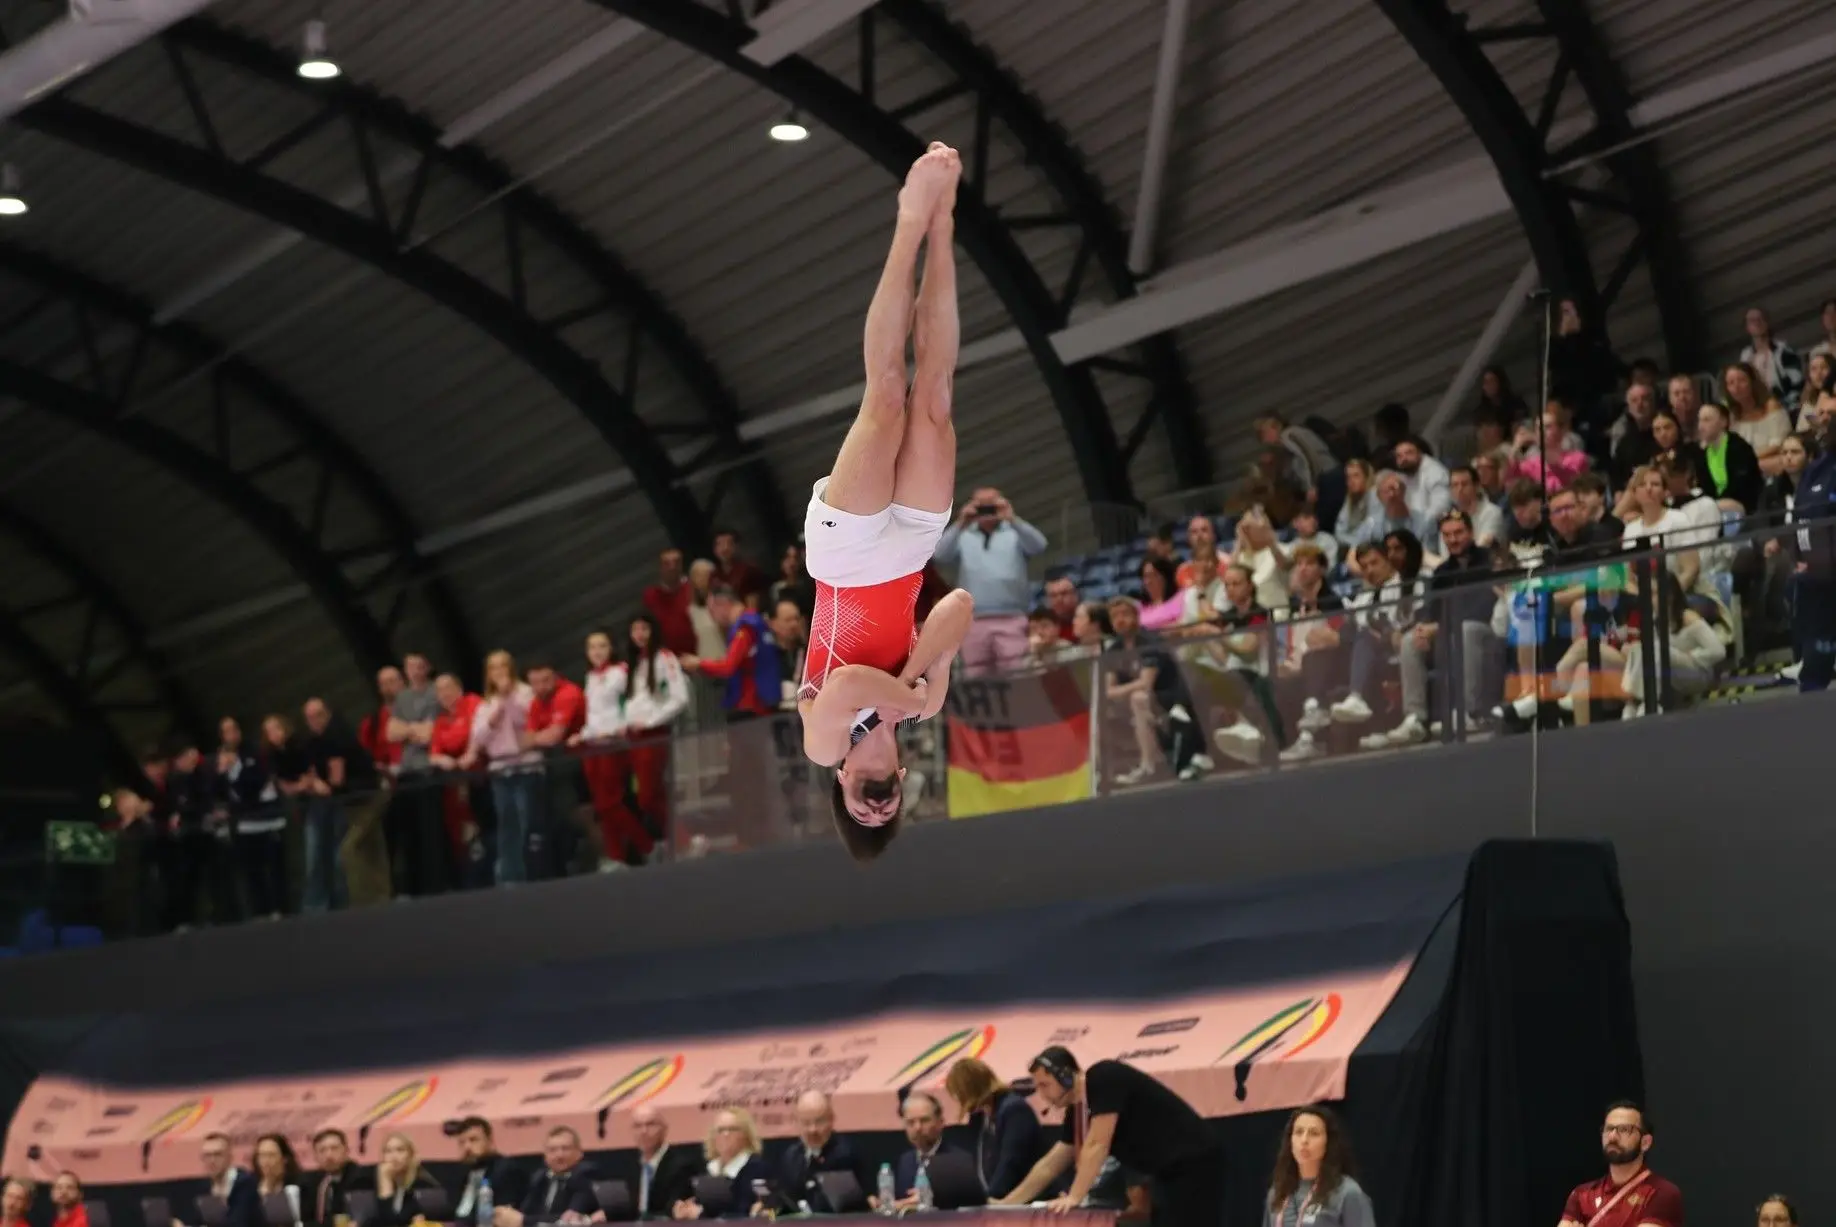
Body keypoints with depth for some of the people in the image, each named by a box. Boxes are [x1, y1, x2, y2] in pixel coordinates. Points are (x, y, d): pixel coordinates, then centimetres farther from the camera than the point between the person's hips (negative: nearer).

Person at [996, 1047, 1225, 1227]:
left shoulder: (1104, 1079, -16)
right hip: (1169, 1171, 10)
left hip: (1194, 1165, -10)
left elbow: (1097, 1145, -22)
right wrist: (1005, 1204, 16)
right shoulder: (1077, 1110, 11)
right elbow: (1050, 1165, 17)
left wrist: (1074, 1197, -22)